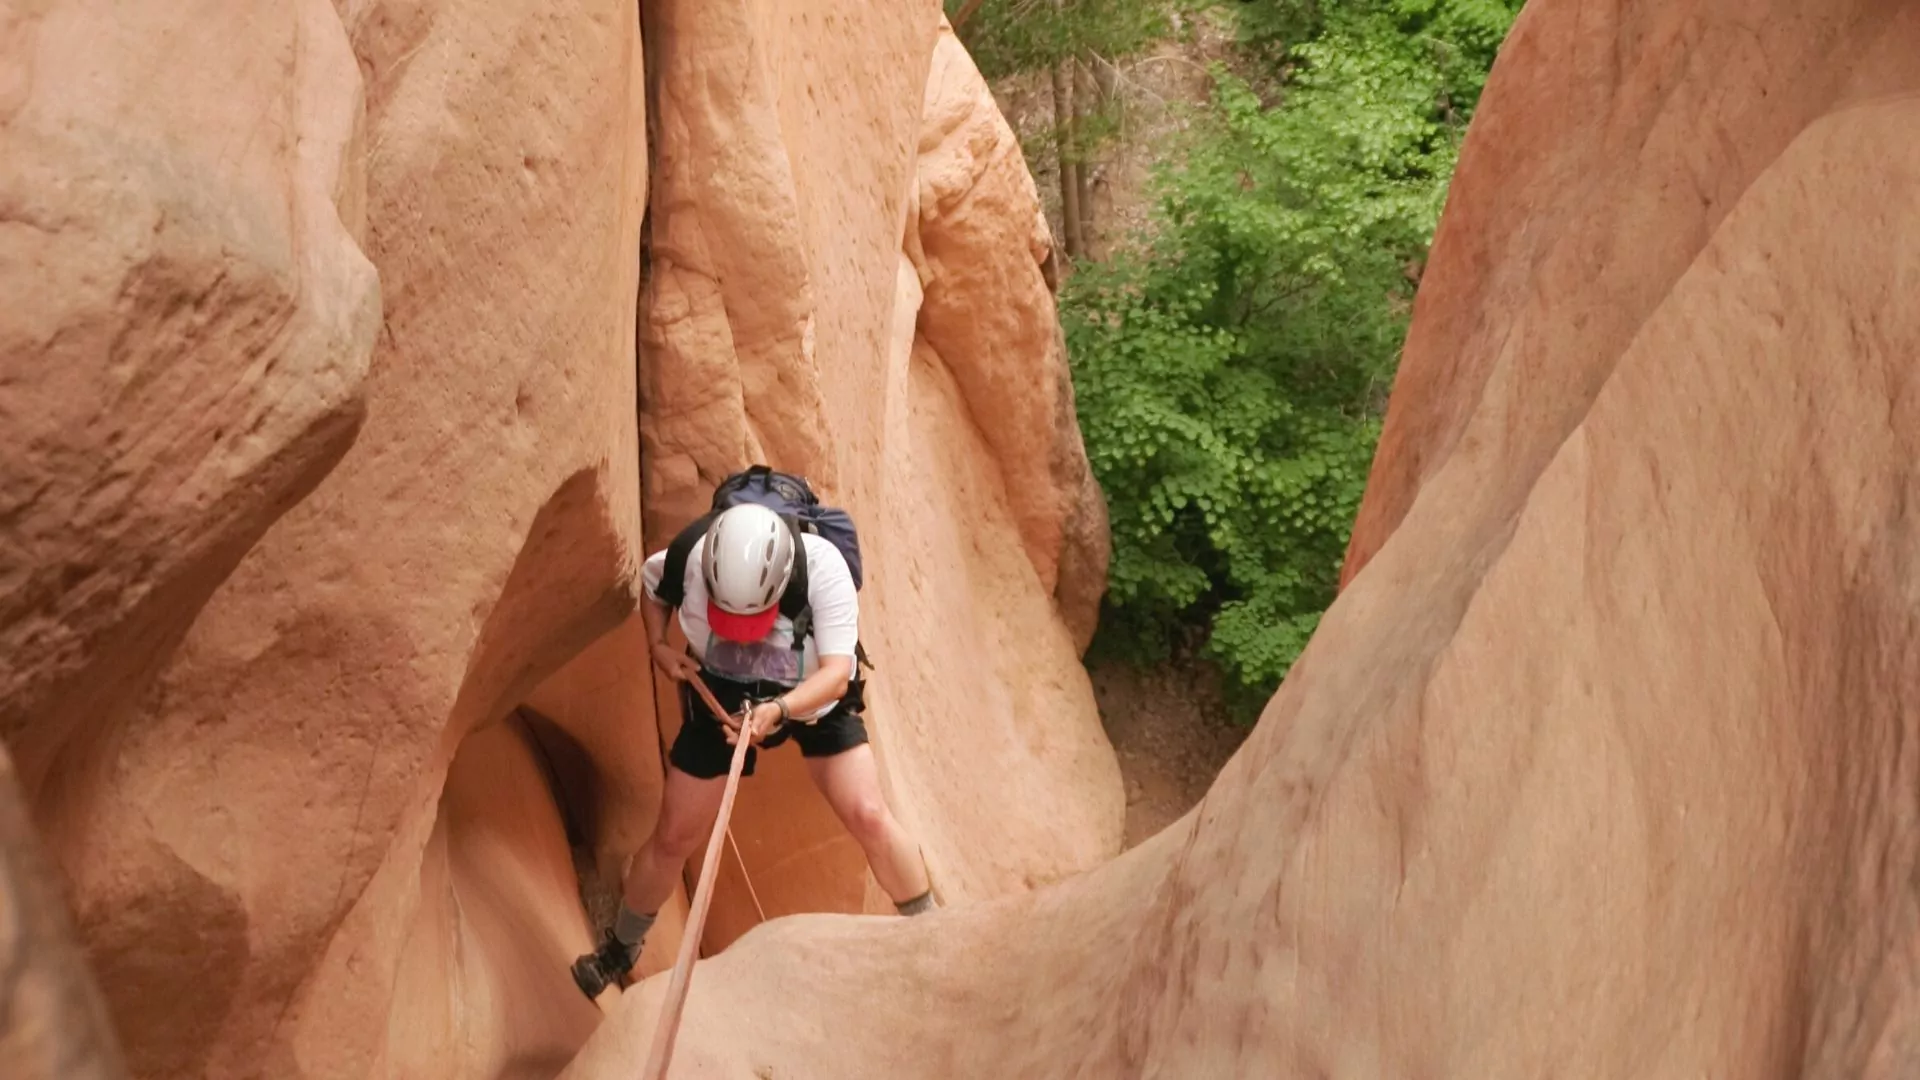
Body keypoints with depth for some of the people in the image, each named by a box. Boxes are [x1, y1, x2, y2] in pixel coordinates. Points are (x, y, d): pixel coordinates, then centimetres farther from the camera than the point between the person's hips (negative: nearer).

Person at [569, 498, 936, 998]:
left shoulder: (824, 568, -35)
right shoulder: (690, 560, -27)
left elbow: (837, 671, -37)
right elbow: (650, 578, -1)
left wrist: (777, 710, -53)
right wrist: (658, 645, -14)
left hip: (814, 698, -1)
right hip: (722, 697, 2)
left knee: (869, 816, -14)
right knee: (675, 836, 5)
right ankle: (620, 949, 30)